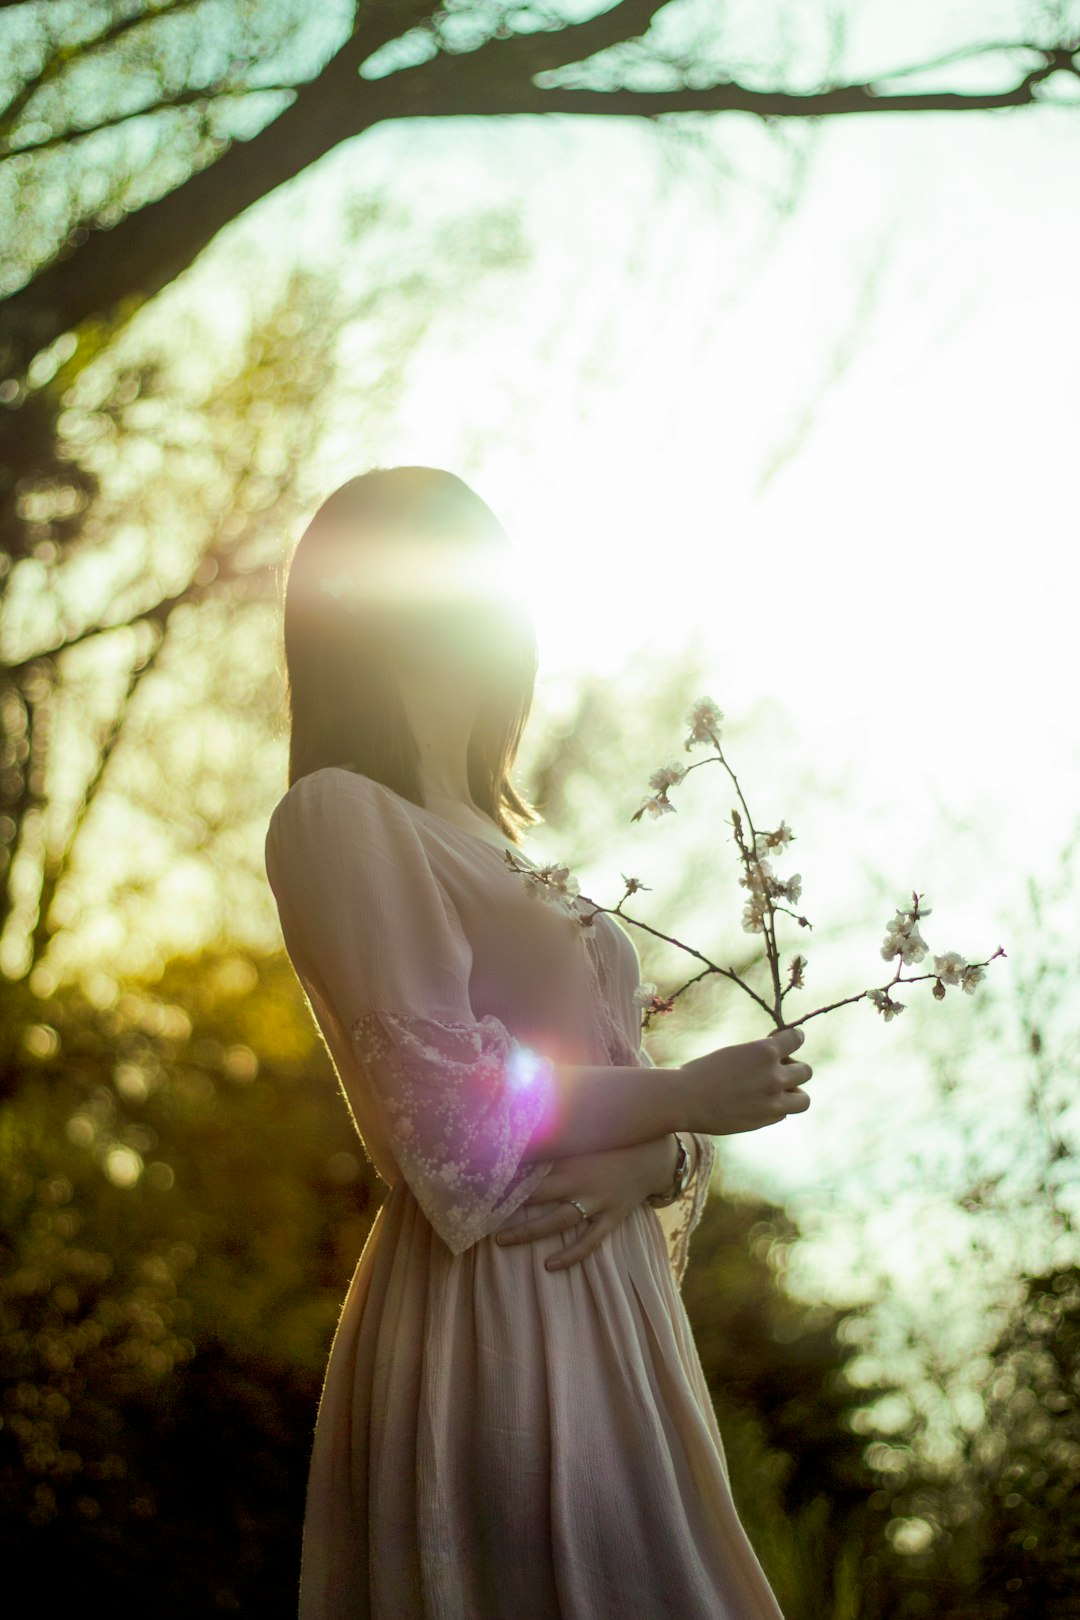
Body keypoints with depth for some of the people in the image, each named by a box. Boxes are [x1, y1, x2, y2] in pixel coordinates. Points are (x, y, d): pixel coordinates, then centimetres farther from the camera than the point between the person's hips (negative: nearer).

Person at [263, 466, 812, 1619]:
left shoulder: (500, 848, 21)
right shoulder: (337, 815, -5)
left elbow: (625, 1098, 14)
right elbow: (451, 1110, -15)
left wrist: (641, 1166, -9)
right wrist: (689, 1100, -5)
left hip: (616, 1325, 8)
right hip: (492, 1328, -8)